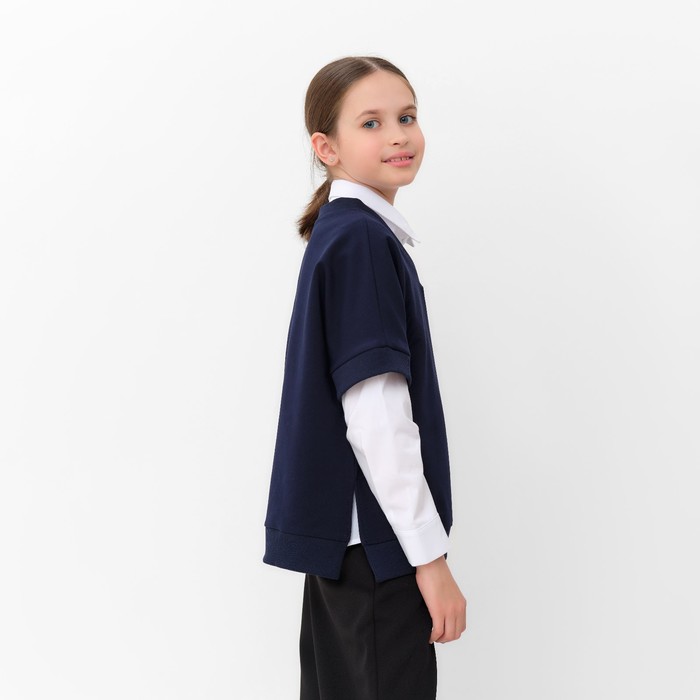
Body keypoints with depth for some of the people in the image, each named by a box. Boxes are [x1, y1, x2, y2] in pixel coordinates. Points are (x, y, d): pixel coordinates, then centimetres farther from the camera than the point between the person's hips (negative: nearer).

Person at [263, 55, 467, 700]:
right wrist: (429, 552, -19)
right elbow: (374, 417, -23)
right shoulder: (363, 240, -16)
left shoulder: (340, 234, 13)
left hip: (340, 530, 10)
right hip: (372, 536, -10)